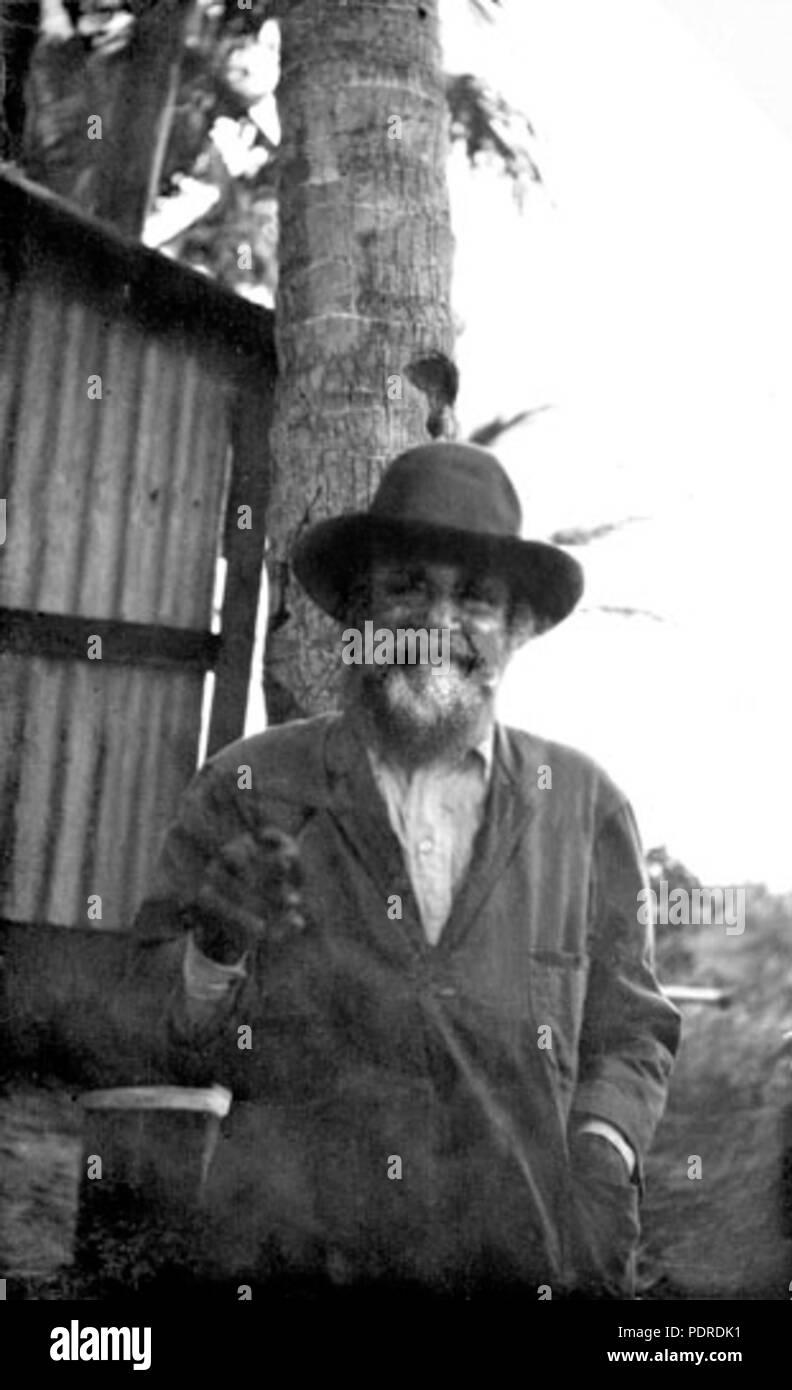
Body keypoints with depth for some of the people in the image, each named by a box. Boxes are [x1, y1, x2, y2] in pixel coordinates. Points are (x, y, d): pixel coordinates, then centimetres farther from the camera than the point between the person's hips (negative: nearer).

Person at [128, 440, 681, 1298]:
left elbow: (627, 1031, 13)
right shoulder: (245, 791, 4)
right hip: (296, 1264, -1)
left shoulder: (584, 808, 8)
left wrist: (603, 1153, -4)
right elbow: (176, 1050, 4)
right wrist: (217, 953, -15)